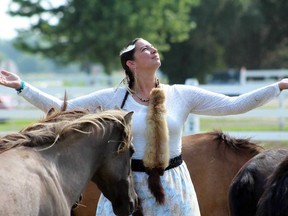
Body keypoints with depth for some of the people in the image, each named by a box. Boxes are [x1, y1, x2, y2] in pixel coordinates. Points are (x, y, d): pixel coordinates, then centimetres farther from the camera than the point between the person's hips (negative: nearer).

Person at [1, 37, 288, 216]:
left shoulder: (182, 95, 2)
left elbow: (234, 105, 2)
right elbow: (60, 108, 0)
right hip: (127, 187, -1)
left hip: (172, 190, 1)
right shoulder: (112, 98, -2)